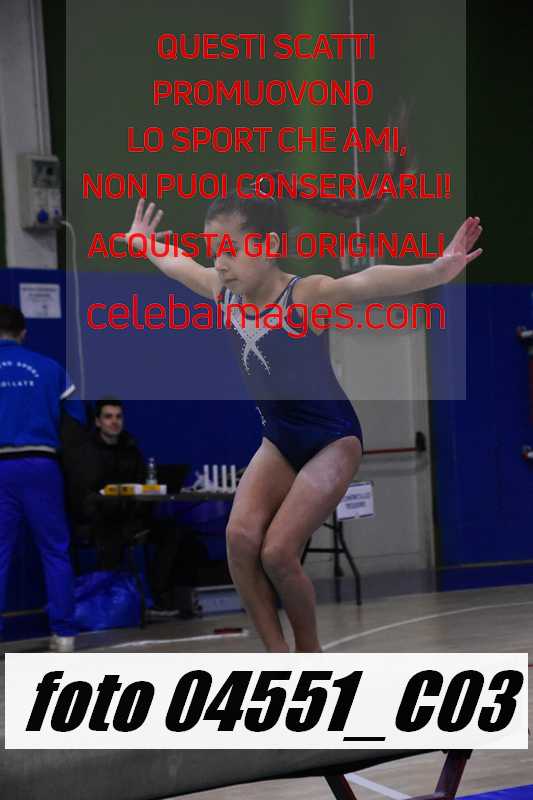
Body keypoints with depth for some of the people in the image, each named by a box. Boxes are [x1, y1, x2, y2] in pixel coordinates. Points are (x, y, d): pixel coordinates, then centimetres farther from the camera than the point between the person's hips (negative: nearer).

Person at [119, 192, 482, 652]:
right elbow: (177, 265, 19)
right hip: (279, 440, 6)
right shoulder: (225, 292, -2)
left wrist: (434, 270, -59)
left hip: (333, 440, -6)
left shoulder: (306, 295, -23)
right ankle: (277, 654, -3)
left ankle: (310, 653, 12)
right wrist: (143, 244, 37)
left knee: (277, 552, -14)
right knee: (240, 536, -15)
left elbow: (367, 283, -42)